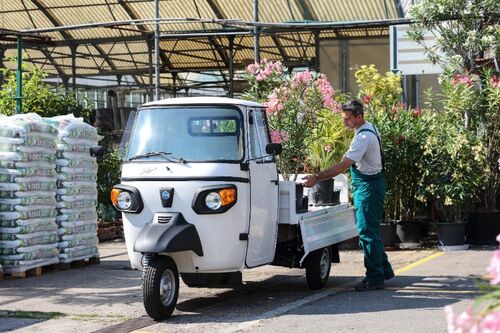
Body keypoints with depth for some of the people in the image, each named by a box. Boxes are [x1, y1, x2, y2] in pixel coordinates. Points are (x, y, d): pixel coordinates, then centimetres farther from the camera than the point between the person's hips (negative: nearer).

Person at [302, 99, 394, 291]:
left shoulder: (363, 137, -23)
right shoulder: (369, 128, 9)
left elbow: (343, 165, -28)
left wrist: (317, 177, -29)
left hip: (368, 187, -10)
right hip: (369, 184, 10)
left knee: (367, 231, -7)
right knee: (370, 230, 17)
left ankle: (375, 278, -3)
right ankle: (384, 270, 27)